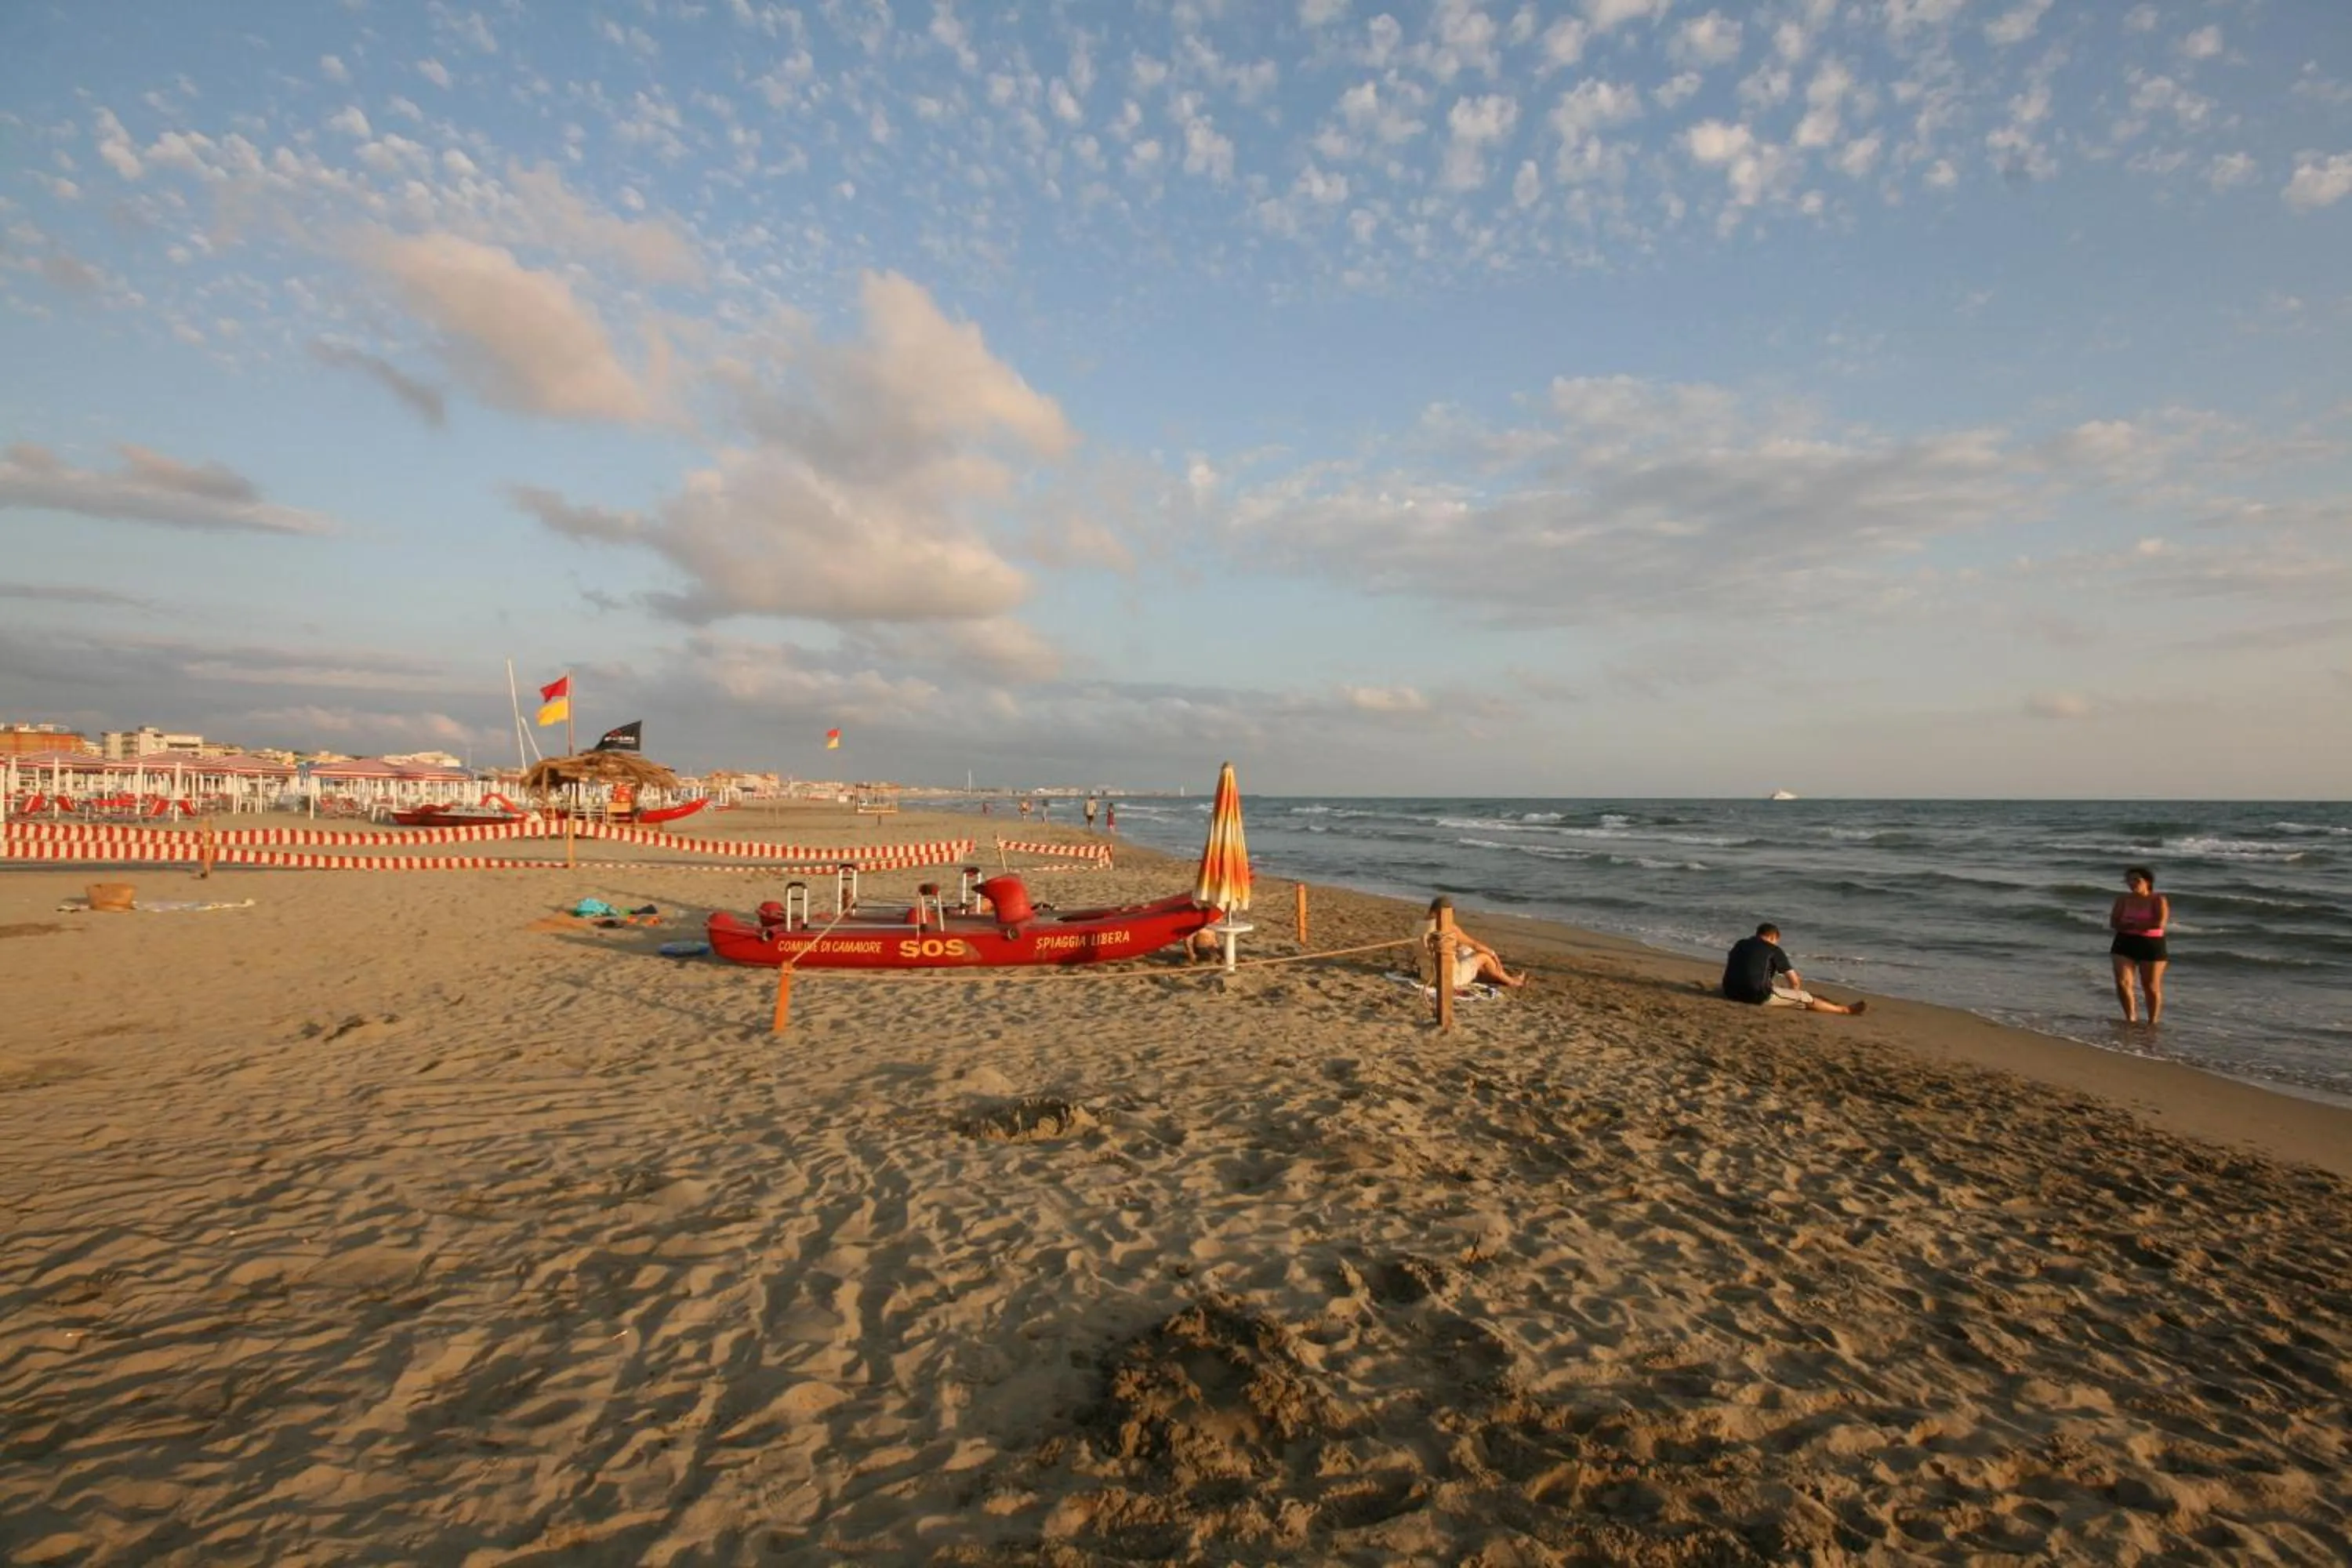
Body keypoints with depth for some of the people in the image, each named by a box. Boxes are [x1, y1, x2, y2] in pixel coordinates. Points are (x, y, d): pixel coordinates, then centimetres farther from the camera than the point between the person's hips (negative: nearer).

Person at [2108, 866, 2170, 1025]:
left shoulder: (2158, 900, -6)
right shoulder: (2123, 899, 3)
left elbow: (2159, 923, -18)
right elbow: (2114, 923, -1)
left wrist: (2131, 923, -10)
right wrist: (2143, 925, -12)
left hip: (2152, 945, -3)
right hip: (2125, 944, 3)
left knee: (2151, 987, 5)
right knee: (2122, 983, -6)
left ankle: (2153, 1022, 19)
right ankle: (2131, 1018, 10)